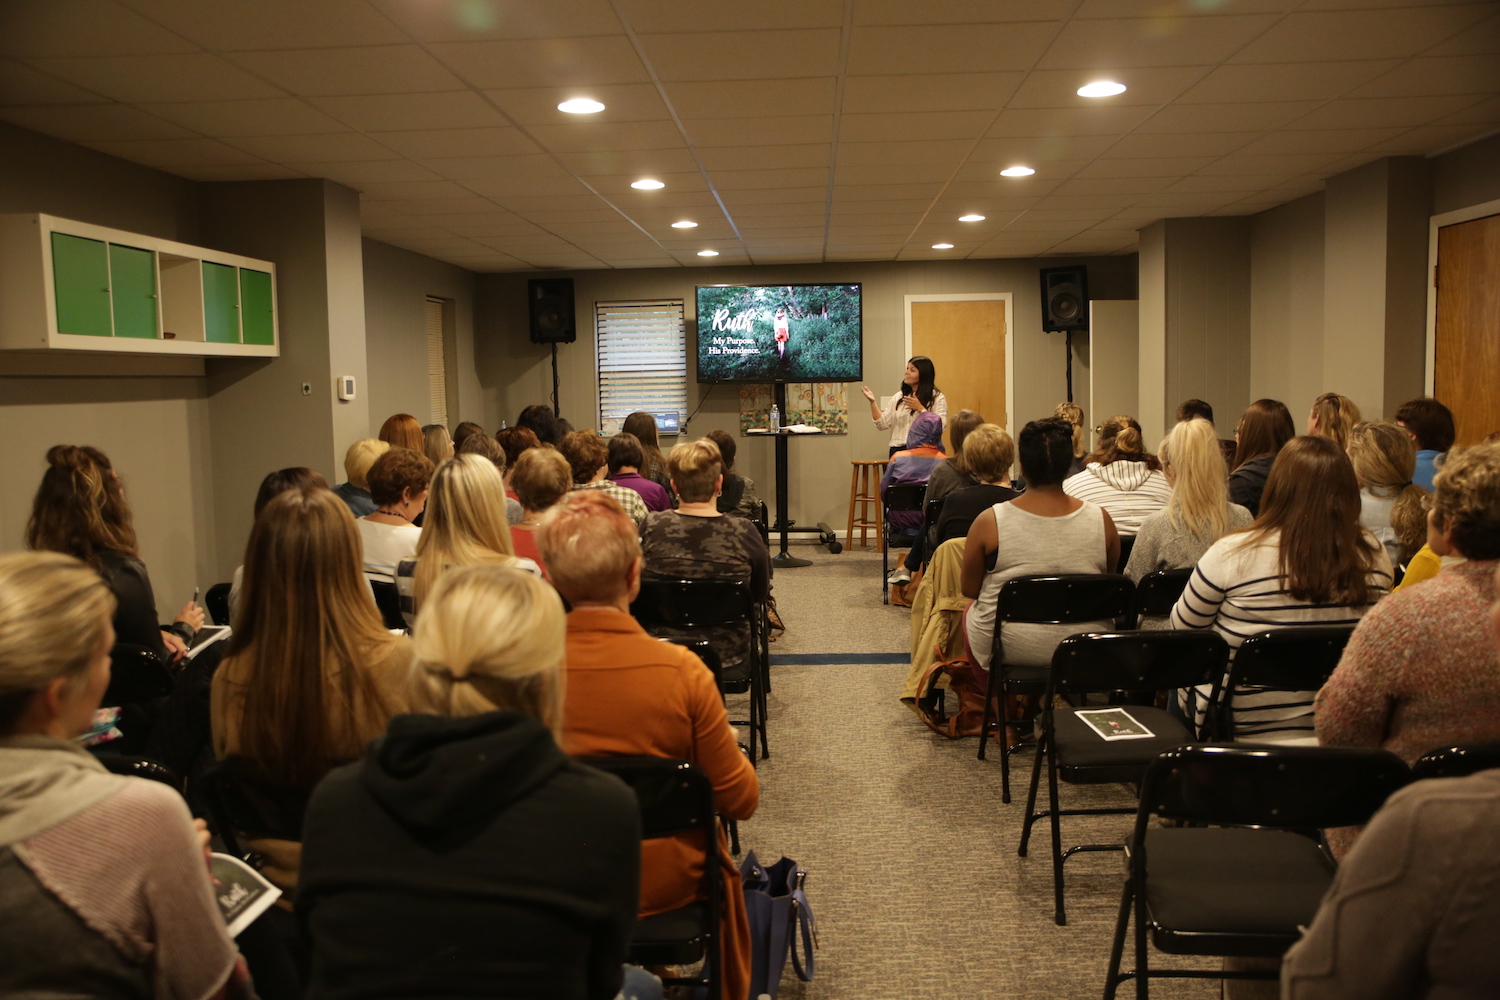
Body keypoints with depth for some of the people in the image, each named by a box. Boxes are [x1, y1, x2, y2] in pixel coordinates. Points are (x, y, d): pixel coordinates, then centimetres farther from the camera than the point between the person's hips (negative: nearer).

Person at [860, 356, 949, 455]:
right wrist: (872, 402, -1)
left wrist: (920, 408, -13)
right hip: (897, 450, 4)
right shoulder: (898, 397, 14)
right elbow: (882, 425, 7)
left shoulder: (937, 398, 1)